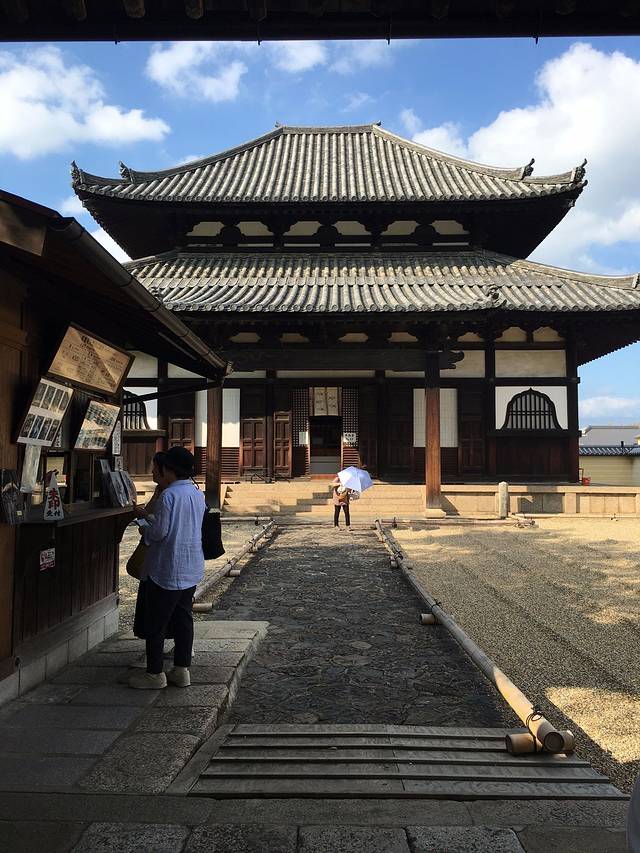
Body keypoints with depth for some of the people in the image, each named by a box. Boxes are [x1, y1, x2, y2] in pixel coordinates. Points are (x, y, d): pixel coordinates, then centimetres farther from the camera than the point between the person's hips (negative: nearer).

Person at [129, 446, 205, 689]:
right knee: (183, 618, 14)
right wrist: (149, 516, 20)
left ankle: (155, 674, 15)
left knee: (155, 622, 6)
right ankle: (182, 670, 20)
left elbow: (160, 531, -19)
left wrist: (145, 531, 3)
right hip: (192, 569, 8)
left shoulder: (168, 495, -18)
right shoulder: (198, 495, 7)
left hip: (167, 569, -7)